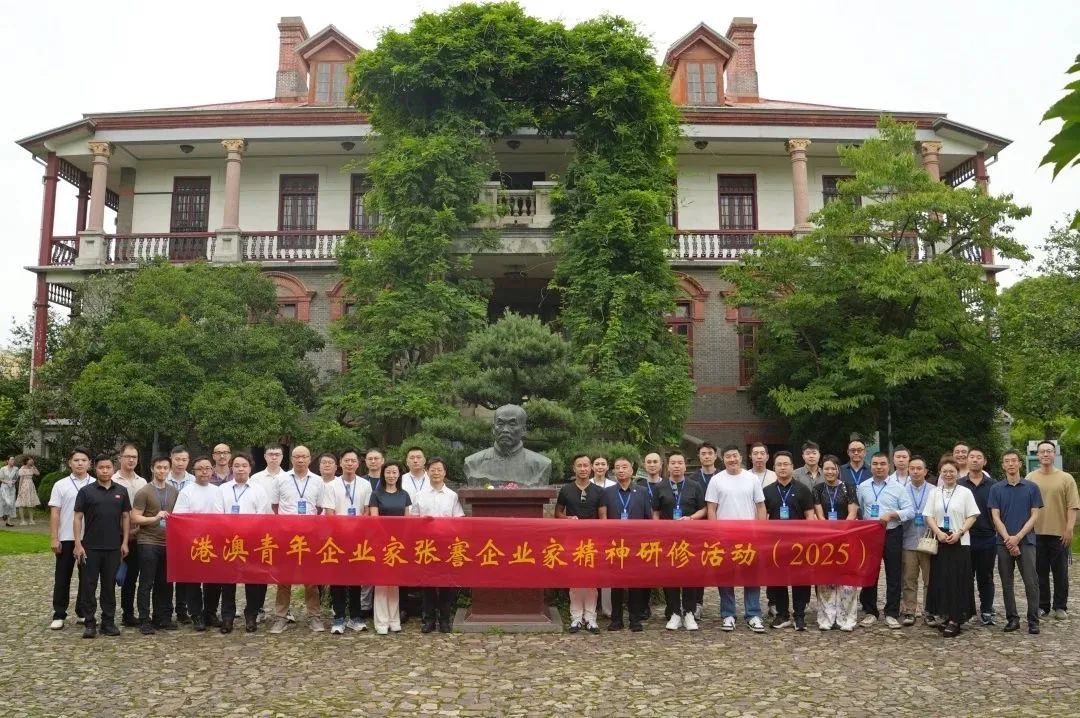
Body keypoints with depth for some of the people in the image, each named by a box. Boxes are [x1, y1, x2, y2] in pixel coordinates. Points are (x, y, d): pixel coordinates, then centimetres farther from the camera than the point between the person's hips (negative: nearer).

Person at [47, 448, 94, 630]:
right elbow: (54, 513, 0)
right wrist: (54, 538, -6)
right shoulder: (61, 485, 2)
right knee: (62, 578, 5)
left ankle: (83, 612, 19)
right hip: (66, 539, -1)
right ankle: (59, 615, 12)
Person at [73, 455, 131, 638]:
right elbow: (78, 518, -2)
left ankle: (109, 622, 16)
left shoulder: (121, 491, 6)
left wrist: (125, 542, 2)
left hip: (113, 547, 2)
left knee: (109, 585, 8)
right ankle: (90, 623, 11)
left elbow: (126, 517, 9)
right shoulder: (86, 491, -1)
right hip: (90, 547, -2)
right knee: (88, 585, 2)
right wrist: (78, 544, -9)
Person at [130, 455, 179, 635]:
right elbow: (135, 518, -8)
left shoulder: (174, 492, 12)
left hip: (168, 543, 5)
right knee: (147, 583, -1)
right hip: (148, 543, -5)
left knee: (165, 583, 8)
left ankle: (162, 618, 17)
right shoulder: (144, 492, -3)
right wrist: (155, 518, -20)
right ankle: (144, 621, 5)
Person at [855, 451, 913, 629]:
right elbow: (858, 511, 9)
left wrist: (891, 515, -18)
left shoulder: (898, 487, -1)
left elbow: (910, 511, -6)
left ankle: (892, 614, 14)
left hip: (892, 535, -2)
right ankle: (870, 612, 17)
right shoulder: (862, 487, 6)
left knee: (894, 576, 4)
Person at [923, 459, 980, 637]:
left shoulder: (965, 492, 0)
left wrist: (959, 533, -14)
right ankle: (947, 615, 15)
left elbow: (972, 517, -2)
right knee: (941, 579, 4)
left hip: (960, 542, -3)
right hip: (940, 541, 3)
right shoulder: (934, 492, 8)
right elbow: (929, 516, 5)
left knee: (958, 580, -4)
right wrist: (939, 532, -10)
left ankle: (955, 619, 0)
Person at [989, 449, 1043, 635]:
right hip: (1004, 543, 2)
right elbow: (996, 517, 1)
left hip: (1026, 541, -1)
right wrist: (1008, 540, -9)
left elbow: (1034, 516, -1)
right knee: (1007, 583, 6)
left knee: (1031, 583, -3)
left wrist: (1018, 537, -10)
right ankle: (1012, 619, 15)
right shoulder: (996, 489, 5)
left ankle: (1033, 621, 5)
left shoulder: (1031, 488, 3)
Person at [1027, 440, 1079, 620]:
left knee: (1060, 573, 6)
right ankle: (1042, 605, 18)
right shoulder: (1030, 479, 4)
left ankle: (1060, 607, 17)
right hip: (1036, 533, 1)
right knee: (1040, 572, 8)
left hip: (1060, 533, -1)